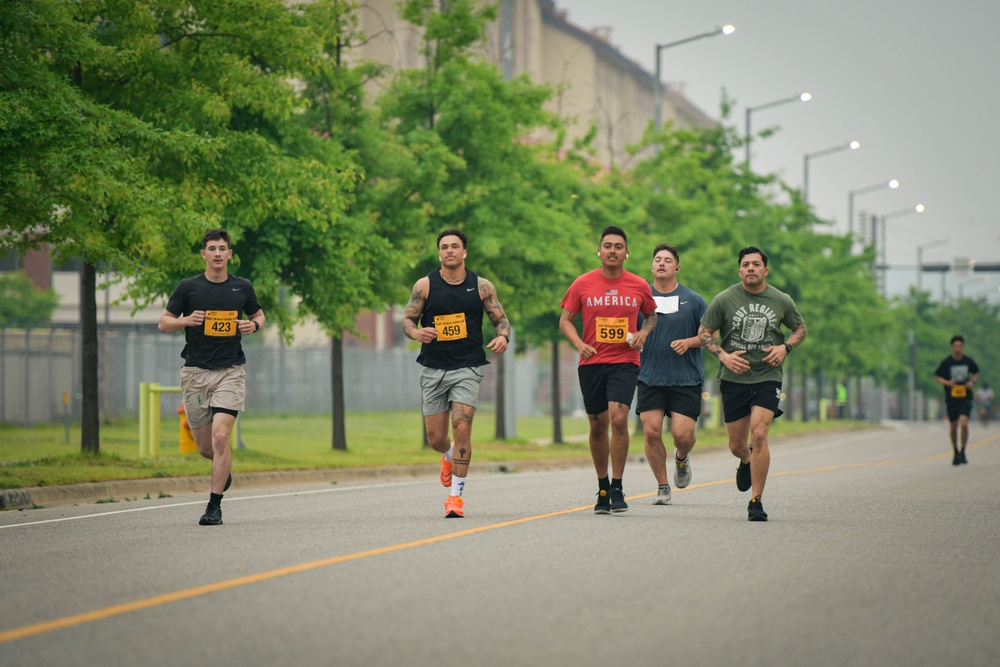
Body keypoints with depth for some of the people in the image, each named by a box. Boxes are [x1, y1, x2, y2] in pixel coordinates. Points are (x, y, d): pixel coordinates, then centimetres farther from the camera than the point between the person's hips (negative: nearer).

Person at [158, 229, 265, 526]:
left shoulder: (242, 287, 5)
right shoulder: (188, 287, 1)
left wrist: (254, 325, -3)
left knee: (220, 436, -17)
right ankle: (224, 468, 42)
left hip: (231, 371, -1)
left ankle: (214, 505, -9)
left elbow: (258, 314, 21)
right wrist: (187, 320, -15)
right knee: (205, 447, 6)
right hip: (195, 373, 1)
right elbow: (164, 323, 5)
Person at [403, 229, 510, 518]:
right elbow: (408, 319, 6)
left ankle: (456, 495, -8)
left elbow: (501, 319, 8)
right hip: (433, 368, 2)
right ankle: (449, 457, 43)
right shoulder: (425, 285, 1)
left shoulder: (481, 286, 2)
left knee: (462, 426, -17)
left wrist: (503, 336, -14)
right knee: (436, 437, 4)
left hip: (467, 368, -1)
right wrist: (417, 333, -17)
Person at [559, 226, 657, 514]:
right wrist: (579, 344, -12)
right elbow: (565, 320, 6)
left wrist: (643, 332, -1)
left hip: (625, 363, -1)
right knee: (598, 425, 8)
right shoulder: (583, 284, 1)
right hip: (591, 362, 1)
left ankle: (617, 488, -11)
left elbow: (651, 315, 20)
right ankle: (602, 488, 24)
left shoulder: (639, 286, 3)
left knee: (618, 417, -19)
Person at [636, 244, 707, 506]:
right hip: (650, 378, 1)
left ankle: (682, 458, 28)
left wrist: (688, 342, -11)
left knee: (683, 435, -9)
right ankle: (662, 487, 9)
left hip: (686, 379, -1)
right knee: (651, 432, -7)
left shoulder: (693, 300, 3)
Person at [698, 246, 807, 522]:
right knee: (736, 445, 7)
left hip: (767, 377, -1)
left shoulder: (782, 301, 2)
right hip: (733, 379, 1)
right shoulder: (724, 299, -2)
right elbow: (704, 332, 5)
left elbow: (800, 328, 17)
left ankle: (756, 501, -9)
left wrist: (785, 347, -2)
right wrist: (722, 355, -11)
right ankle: (747, 461, 47)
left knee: (759, 435, -18)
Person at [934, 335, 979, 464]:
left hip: (966, 397, 0)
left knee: (964, 423, -17)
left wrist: (972, 382, -3)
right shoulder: (946, 362, -6)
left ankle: (962, 452, -2)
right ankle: (955, 453, 28)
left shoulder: (968, 361, 0)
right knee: (953, 427, 9)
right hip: (951, 398, 0)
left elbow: (976, 373, 17)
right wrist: (948, 383, -18)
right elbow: (937, 377, 0)